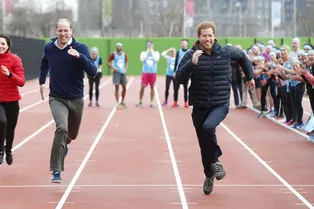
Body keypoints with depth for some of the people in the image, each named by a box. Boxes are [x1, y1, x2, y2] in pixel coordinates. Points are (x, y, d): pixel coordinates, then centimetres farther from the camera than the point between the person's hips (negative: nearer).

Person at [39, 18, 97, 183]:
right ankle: (56, 171, -21)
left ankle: (64, 144, 57)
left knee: (72, 134, 18)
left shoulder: (80, 48, -11)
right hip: (56, 98, -1)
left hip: (76, 99, 1)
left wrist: (79, 56, -34)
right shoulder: (49, 48, -3)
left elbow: (93, 72, -22)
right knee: (61, 128, -26)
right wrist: (42, 81, 24)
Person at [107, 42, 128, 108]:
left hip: (123, 73, 4)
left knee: (124, 88, 6)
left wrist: (126, 69, 3)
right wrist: (113, 68, -14)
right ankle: (117, 102, 0)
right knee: (117, 88, -4)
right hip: (116, 72, -4)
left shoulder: (124, 54, 7)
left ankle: (122, 101, 22)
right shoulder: (113, 54, -4)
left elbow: (126, 62, 20)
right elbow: (108, 62, -3)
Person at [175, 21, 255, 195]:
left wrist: (250, 76, 27)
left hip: (220, 104, -2)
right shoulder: (191, 55, -6)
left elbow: (242, 56, 19)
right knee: (204, 146, 10)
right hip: (199, 106, 2)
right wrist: (192, 63, -28)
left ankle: (215, 160, -7)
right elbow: (179, 78, -14)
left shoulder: (226, 52, -2)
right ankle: (209, 176, 33)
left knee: (209, 127, -32)